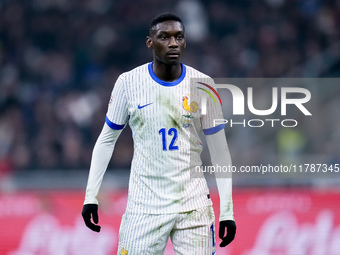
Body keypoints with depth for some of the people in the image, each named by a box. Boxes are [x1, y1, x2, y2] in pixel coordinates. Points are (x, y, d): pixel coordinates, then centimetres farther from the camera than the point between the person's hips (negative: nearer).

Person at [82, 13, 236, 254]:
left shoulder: (202, 86, -1)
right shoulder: (129, 83, -2)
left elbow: (219, 150, 4)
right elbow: (107, 139, 8)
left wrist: (227, 211, 0)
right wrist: (91, 196, 2)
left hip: (193, 205, 1)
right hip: (144, 206, -1)